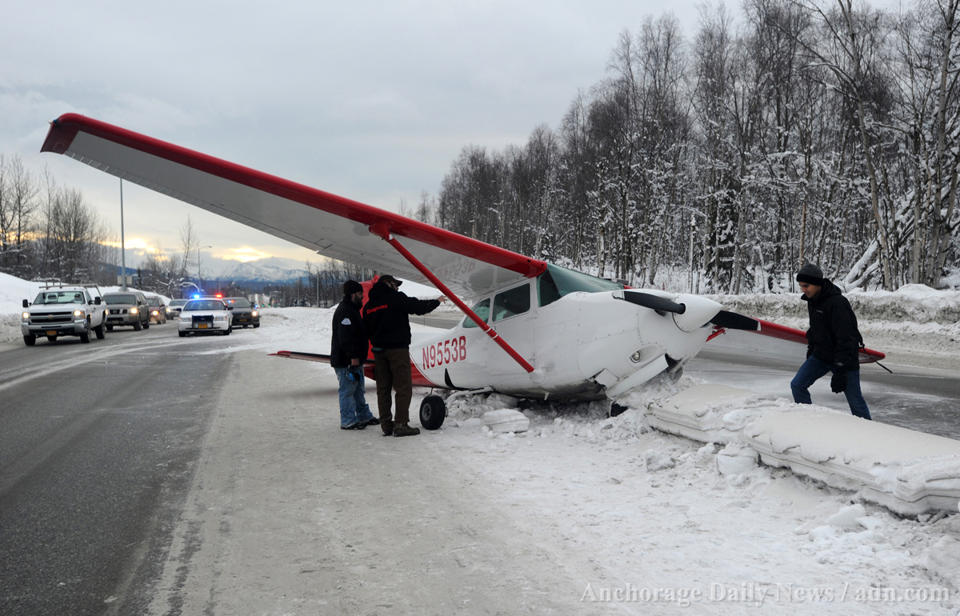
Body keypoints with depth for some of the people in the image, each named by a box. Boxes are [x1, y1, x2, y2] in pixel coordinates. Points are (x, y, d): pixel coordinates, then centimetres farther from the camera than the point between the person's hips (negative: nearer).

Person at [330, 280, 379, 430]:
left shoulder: (352, 310, 18)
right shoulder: (344, 311, -18)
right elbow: (346, 337, -25)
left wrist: (358, 357, 23)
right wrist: (353, 357, -25)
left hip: (355, 360, 11)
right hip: (345, 361, -11)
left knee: (358, 389, 18)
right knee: (347, 390, -5)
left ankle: (364, 416, 27)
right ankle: (348, 421, 1)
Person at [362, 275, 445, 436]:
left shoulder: (369, 305, 13)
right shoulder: (396, 298, -7)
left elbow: (367, 330, 15)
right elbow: (419, 307, -5)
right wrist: (437, 301, 10)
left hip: (379, 350, 7)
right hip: (397, 349, -7)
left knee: (383, 388, 9)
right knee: (403, 387, -5)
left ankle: (386, 424, 10)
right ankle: (401, 424, -9)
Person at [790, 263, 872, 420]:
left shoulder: (837, 303, -24)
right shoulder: (813, 300, 3)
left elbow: (845, 339, -26)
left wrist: (840, 371, -27)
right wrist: (810, 350, 23)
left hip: (844, 358, -8)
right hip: (821, 355, 8)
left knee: (855, 401, -1)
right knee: (797, 385, 0)